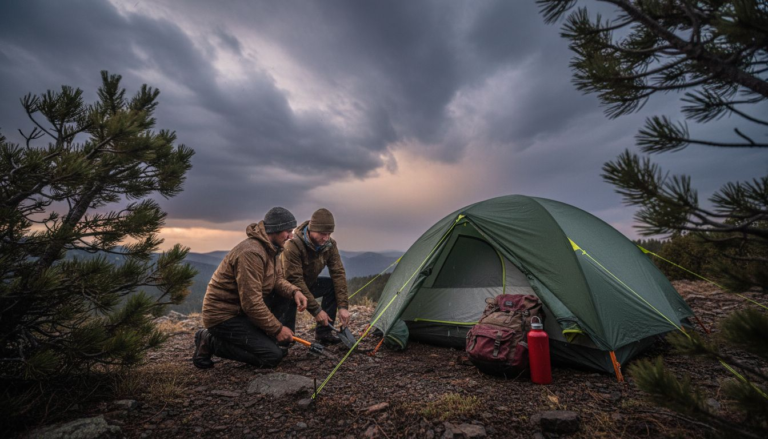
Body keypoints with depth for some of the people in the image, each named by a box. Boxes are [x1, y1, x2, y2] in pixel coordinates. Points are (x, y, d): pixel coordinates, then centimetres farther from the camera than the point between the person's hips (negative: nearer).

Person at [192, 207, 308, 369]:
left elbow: (277, 279, 7)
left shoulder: (271, 247, 3)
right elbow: (252, 303, -28)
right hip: (223, 315, -9)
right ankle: (211, 342, -1)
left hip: (243, 307, 9)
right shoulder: (251, 253, -28)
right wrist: (277, 329, -19)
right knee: (273, 356, -12)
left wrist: (294, 291, -14)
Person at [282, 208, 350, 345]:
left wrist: (343, 306, -25)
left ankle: (323, 332, -7)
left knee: (334, 285, -18)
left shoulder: (330, 244, -15)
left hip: (308, 284, 6)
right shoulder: (293, 246, -33)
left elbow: (338, 274, -17)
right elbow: (295, 281, -34)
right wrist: (316, 310, -34)